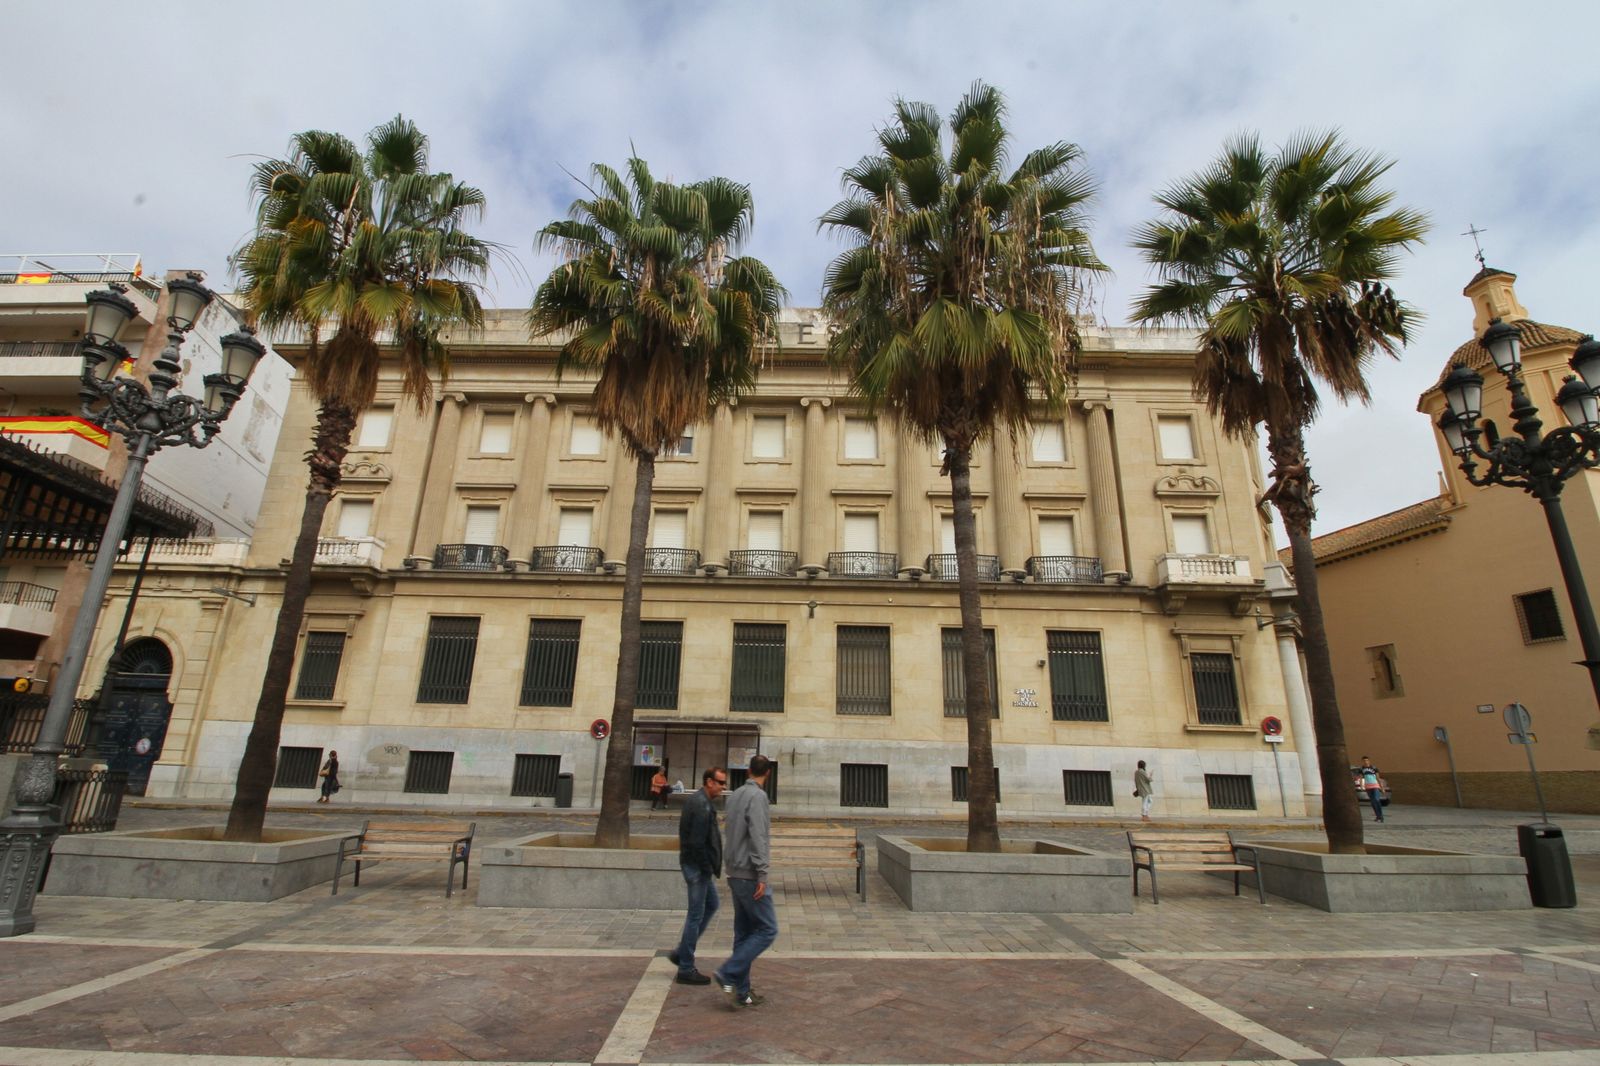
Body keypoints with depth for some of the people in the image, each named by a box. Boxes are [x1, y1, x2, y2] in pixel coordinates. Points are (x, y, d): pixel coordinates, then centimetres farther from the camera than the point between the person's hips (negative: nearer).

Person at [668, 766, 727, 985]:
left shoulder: (696, 800, 11)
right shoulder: (702, 805, -21)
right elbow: (697, 842, -25)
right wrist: (708, 868, -15)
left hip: (697, 865, 10)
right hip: (697, 866, -10)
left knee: (712, 904, 20)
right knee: (696, 915, 1)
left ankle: (681, 952, 26)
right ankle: (686, 969, 14)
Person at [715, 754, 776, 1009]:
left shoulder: (735, 795, 11)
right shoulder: (757, 796, -16)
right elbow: (757, 837, -21)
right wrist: (762, 875, -20)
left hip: (735, 873, 9)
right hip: (749, 875, -9)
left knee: (744, 932, 13)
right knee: (767, 930, -1)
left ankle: (742, 991, 16)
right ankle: (729, 973, -5)